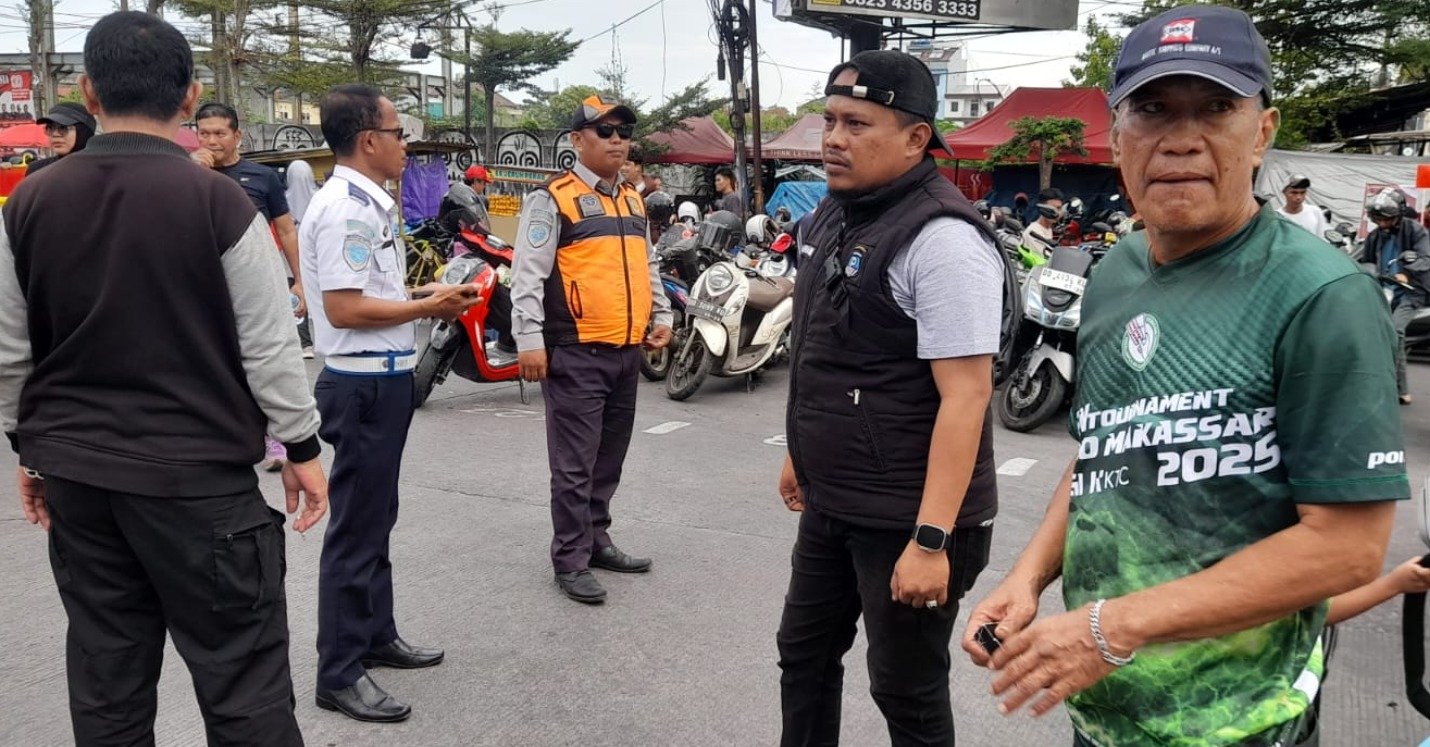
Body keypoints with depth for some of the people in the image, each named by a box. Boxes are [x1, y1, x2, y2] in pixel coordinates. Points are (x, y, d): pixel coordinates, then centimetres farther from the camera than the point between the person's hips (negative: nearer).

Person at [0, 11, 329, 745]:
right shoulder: (217, 201, -12)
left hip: (75, 472, 5)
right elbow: (269, 346, -9)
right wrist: (302, 447, 2)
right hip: (197, 474, -5)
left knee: (105, 675, 15)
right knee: (241, 674, 3)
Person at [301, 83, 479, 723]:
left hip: (384, 377, 11)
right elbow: (343, 308, -24)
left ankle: (376, 635, 35)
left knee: (376, 519, 20)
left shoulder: (368, 203, 13)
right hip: (364, 383, -11)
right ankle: (339, 675, 9)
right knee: (356, 529, -2)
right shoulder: (344, 207, -19)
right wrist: (428, 307, -17)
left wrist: (429, 295, 10)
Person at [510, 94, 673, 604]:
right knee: (574, 463, -2)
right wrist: (529, 340, -17)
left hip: (627, 351, 7)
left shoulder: (633, 200, 16)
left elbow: (648, 264, 26)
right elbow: (527, 273, -12)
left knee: (609, 457, 15)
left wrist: (661, 316, 18)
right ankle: (570, 560, 8)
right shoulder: (553, 199, -7)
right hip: (576, 353, -7)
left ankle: (595, 539, 29)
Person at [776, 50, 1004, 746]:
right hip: (830, 503, 8)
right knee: (805, 653, 21)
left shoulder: (941, 239, -19)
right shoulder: (831, 218, 8)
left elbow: (965, 396, -23)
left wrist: (932, 540, -26)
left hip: (906, 518, -8)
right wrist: (800, 451, 24)